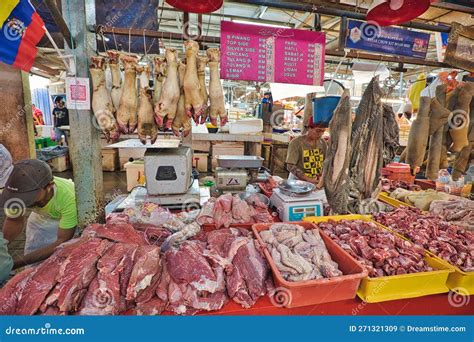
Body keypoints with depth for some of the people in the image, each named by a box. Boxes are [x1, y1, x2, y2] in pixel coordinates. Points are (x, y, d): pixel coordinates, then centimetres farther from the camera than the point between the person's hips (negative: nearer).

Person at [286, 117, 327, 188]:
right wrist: (308, 179, -17)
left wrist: (322, 177, -8)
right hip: (298, 182, -3)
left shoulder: (323, 143, 5)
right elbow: (290, 166, -12)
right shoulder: (296, 143, -9)